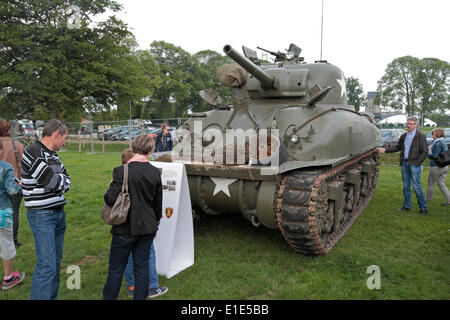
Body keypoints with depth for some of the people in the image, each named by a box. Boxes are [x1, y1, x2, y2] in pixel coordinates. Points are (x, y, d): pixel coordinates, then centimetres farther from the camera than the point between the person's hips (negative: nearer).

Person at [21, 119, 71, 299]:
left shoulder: (54, 155, 12)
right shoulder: (32, 153, -14)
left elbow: (67, 181, 10)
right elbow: (52, 182, -20)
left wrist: (59, 181, -10)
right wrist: (60, 178, 0)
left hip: (59, 213, 8)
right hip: (41, 216, -8)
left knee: (56, 261, 14)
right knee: (47, 264, -8)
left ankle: (52, 297, 25)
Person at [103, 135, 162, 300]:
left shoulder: (121, 171, -15)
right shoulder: (155, 172, -2)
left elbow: (110, 199, -18)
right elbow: (158, 203, 6)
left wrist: (108, 192, 5)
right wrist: (155, 224, 20)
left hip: (126, 229, -4)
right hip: (147, 227, 4)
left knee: (116, 268, 11)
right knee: (142, 266, 14)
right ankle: (140, 297, 25)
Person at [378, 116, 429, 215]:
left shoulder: (421, 136, -5)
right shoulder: (403, 136, 13)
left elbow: (425, 152, -7)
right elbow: (397, 147, 20)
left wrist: (417, 163, -13)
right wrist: (385, 150, 8)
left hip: (414, 164, -6)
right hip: (404, 163, 6)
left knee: (416, 186, -6)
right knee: (406, 186, 10)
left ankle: (423, 208, 5)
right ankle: (406, 206, 20)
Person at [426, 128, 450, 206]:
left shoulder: (437, 143, -17)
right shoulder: (444, 142, 12)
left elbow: (435, 155, -21)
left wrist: (427, 155, -4)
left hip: (436, 167, -9)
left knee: (431, 183, 7)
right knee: (441, 183, 13)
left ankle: (428, 199, 18)